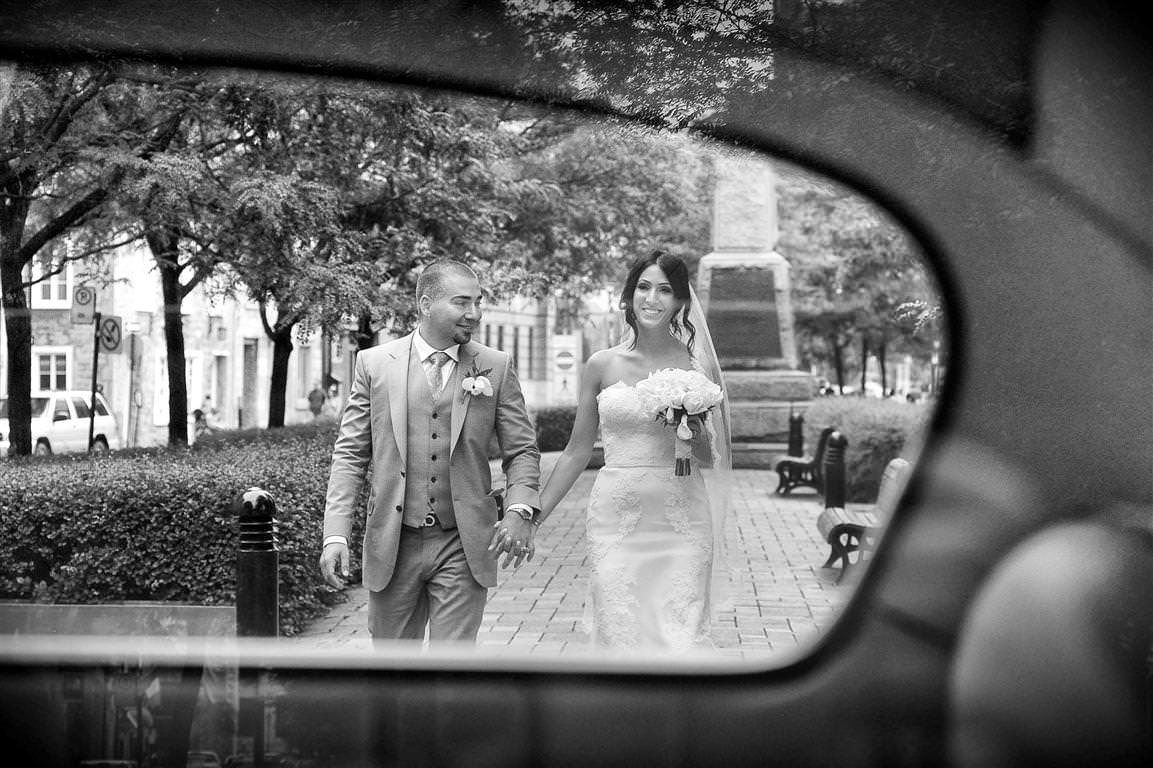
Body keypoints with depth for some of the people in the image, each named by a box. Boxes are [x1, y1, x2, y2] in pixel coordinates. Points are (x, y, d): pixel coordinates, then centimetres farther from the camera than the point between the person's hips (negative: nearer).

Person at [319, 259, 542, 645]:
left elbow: (522, 450, 5)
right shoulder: (374, 363, 1)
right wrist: (336, 535, -9)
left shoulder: (496, 367, 2)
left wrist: (519, 509, -14)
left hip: (462, 546, 0)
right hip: (393, 545, 1)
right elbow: (350, 454, 1)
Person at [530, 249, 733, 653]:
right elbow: (577, 452, 11)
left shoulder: (696, 367, 4)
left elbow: (709, 459, 12)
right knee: (619, 635, -1)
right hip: (615, 518, 1)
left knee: (681, 638, -5)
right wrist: (531, 518, 9)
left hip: (681, 523, 0)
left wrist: (691, 432, -10)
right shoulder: (602, 365, 4)